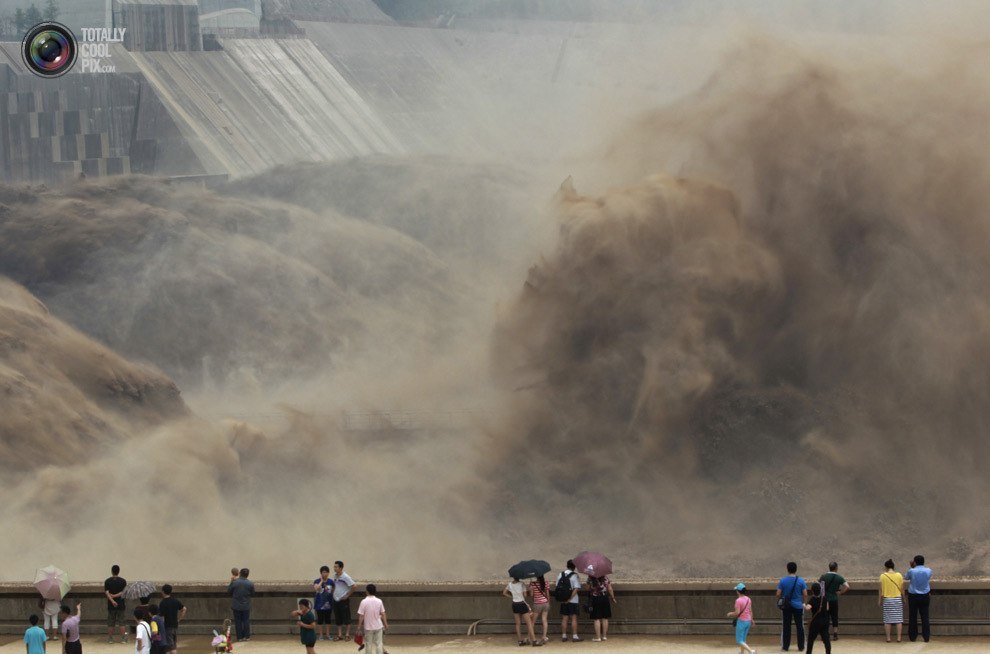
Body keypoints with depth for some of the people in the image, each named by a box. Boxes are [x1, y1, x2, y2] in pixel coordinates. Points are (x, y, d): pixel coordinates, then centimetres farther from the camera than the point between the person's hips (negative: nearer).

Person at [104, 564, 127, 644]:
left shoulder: (107, 581, -3)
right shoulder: (123, 581, -3)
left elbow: (106, 592, -13)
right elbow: (124, 592, -9)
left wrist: (112, 600, -21)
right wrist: (116, 595, -10)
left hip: (111, 604, 0)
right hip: (121, 604, 0)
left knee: (110, 622, 8)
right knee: (122, 622, 4)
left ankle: (110, 638, 10)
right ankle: (123, 638, 0)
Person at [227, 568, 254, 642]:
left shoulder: (234, 582, -14)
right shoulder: (250, 584, -10)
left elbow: (229, 591, -2)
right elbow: (252, 593, 2)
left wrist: (231, 582, 6)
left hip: (236, 605, -1)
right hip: (246, 605, 1)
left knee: (238, 622, 8)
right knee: (246, 621, 12)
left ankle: (240, 637, 9)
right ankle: (246, 636, 14)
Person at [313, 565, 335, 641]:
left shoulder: (331, 581, 1)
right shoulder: (317, 581, -8)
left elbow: (333, 591, 12)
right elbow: (316, 588, -28)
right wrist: (321, 581, -20)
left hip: (328, 603, 3)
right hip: (320, 603, -3)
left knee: (328, 619, 10)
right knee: (320, 620, 4)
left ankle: (328, 634, 20)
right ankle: (321, 635, 13)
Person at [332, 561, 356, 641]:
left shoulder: (345, 577, -16)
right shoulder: (335, 575, 5)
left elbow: (352, 586, -16)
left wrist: (347, 595, -13)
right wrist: (334, 593, 10)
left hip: (344, 600, -7)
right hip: (336, 600, 7)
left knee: (346, 619, 1)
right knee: (338, 619, 9)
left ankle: (347, 635, 7)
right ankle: (340, 635, 15)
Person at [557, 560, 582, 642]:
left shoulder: (561, 575, 5)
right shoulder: (575, 576, -10)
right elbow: (576, 589, -16)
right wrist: (570, 598, -14)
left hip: (563, 601, 4)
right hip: (573, 601, -4)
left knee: (564, 618, 9)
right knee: (574, 618, 1)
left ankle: (564, 635, 11)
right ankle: (574, 636, -1)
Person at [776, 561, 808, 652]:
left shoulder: (783, 581, -7)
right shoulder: (801, 581, -7)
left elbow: (778, 594, -5)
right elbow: (805, 594, -5)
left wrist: (780, 601, 14)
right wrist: (805, 603, 11)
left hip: (786, 607, 0)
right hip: (798, 606, 0)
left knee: (786, 627, 9)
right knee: (800, 627, 10)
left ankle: (785, 646, 12)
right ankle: (801, 646, 13)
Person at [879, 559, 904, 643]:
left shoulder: (883, 576, -6)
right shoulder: (899, 575, -2)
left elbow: (881, 589, -4)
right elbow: (902, 589, 1)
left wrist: (880, 600, 6)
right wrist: (903, 600, 12)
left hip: (887, 599, -1)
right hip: (898, 599, 1)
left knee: (887, 620, 4)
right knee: (898, 619, 5)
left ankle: (888, 638, 3)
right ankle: (899, 637, 1)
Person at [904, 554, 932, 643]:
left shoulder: (912, 571, -12)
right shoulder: (928, 571, -5)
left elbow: (906, 578, 8)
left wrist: (912, 567, 11)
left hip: (913, 596, -2)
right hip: (925, 596, 2)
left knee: (913, 616, 6)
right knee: (925, 616, 5)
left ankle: (912, 637, 7)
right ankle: (926, 637, 2)